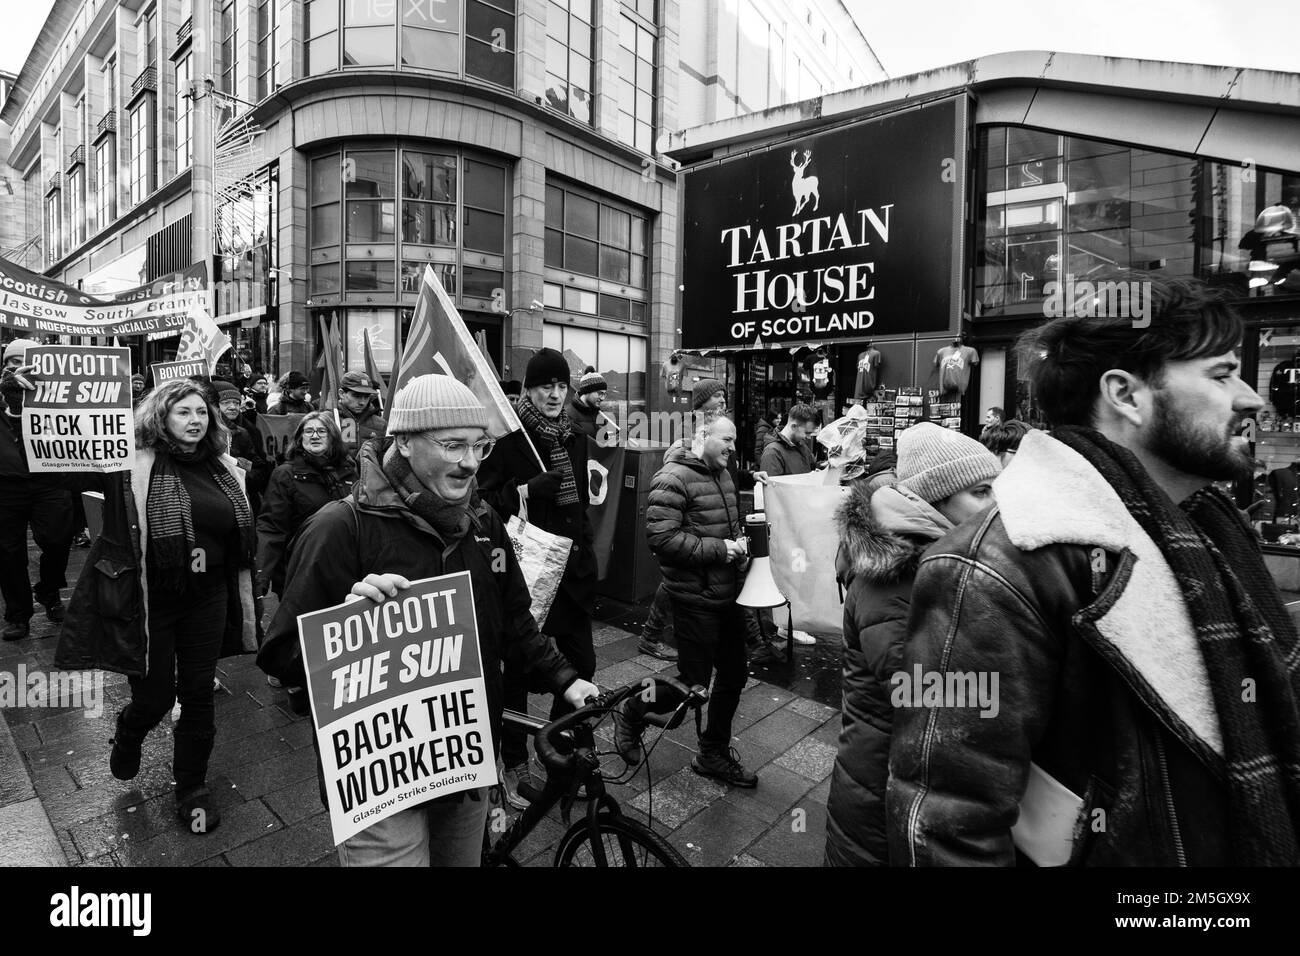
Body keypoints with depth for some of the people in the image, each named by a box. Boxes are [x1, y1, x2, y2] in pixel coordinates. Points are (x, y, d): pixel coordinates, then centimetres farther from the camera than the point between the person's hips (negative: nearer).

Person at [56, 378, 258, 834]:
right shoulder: (133, 463, -10)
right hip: (148, 601, -3)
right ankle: (129, 734, 48)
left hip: (207, 599, 3)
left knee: (198, 694, 12)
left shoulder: (223, 468, 3)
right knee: (154, 697, 9)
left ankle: (192, 786, 32)